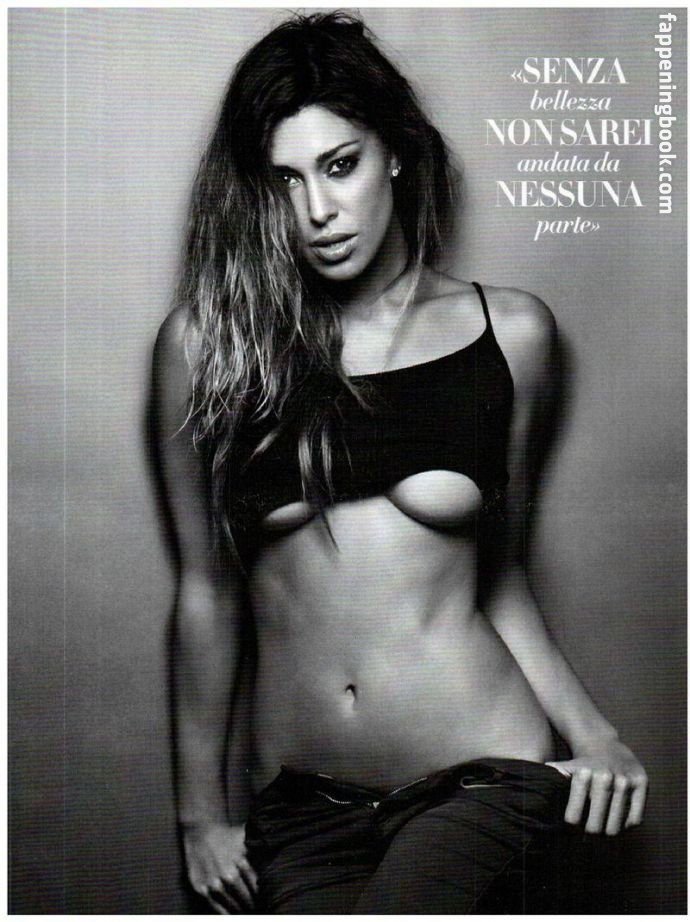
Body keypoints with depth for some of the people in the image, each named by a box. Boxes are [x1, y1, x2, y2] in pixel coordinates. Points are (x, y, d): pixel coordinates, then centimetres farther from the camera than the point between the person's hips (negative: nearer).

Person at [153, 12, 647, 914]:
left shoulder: (509, 332, 1)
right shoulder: (207, 342, -2)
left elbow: (499, 575, 9)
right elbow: (207, 589, 3)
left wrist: (591, 731, -3)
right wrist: (200, 809, 8)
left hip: (475, 773, -1)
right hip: (299, 803, 2)